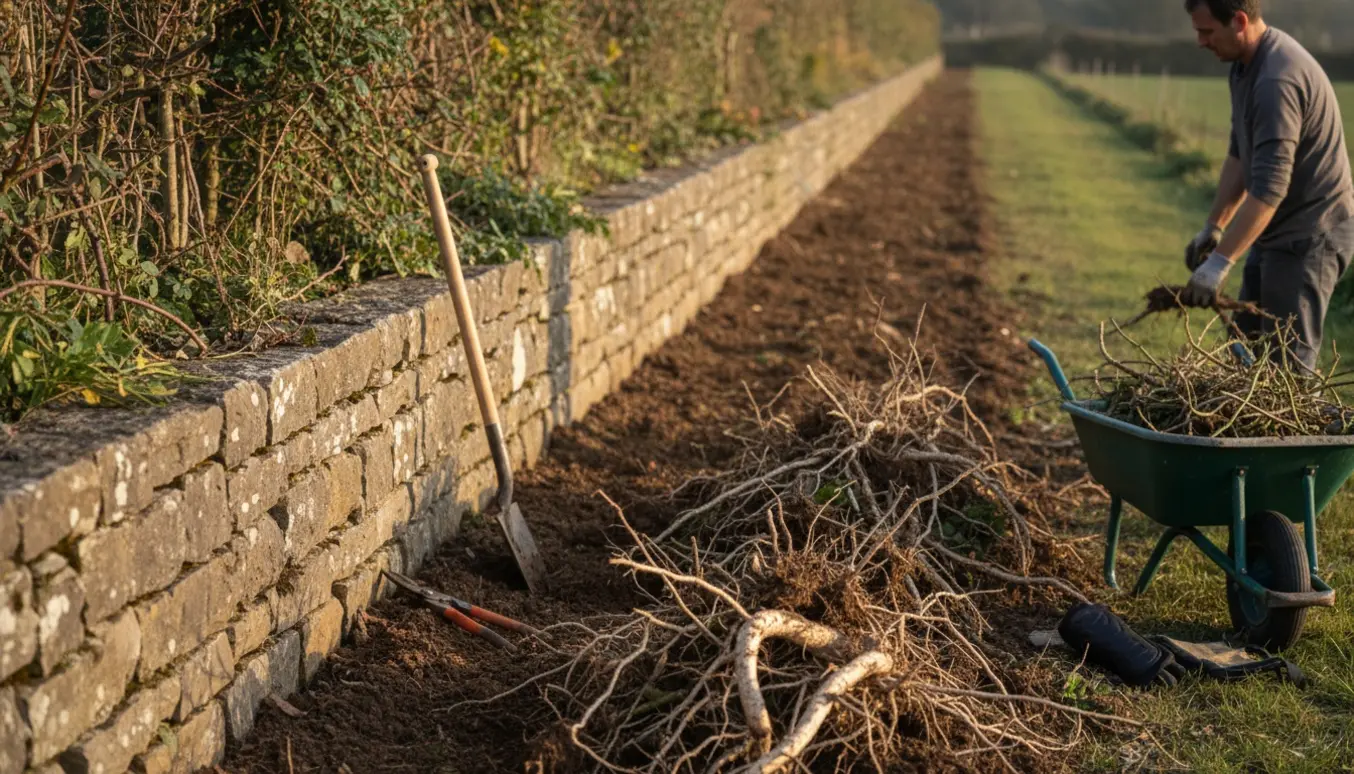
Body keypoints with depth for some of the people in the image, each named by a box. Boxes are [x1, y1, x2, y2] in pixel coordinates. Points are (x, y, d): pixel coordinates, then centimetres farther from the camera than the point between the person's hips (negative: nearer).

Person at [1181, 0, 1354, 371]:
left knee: (1288, 361, -8)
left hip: (1309, 235, -11)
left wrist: (1220, 262, -33)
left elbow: (1270, 187, -32)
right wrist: (1214, 226, 15)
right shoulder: (1246, 64, 6)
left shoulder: (1278, 79, -27)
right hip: (1278, 231, 11)